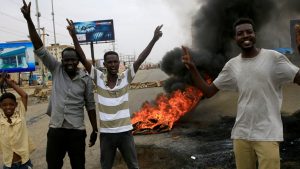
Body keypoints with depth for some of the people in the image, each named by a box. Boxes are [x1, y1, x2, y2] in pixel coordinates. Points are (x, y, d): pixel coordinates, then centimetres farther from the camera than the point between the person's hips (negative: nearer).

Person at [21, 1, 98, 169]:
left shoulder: (86, 78, -3)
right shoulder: (56, 70, -1)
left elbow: (90, 105, 3)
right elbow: (40, 49, -9)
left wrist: (95, 130, 5)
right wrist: (29, 19, -17)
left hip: (77, 131, -1)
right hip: (56, 129, 1)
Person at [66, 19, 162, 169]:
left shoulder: (125, 77, -4)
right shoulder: (99, 78, -4)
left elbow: (140, 60, -11)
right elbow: (83, 59, -11)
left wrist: (154, 39, -17)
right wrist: (74, 36, -19)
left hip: (125, 131, 0)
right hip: (106, 133, 1)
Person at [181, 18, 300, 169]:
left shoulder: (273, 57, -5)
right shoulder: (232, 65, 6)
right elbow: (208, 91, 8)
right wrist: (192, 68, -3)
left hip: (267, 134, -4)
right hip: (241, 134, 4)